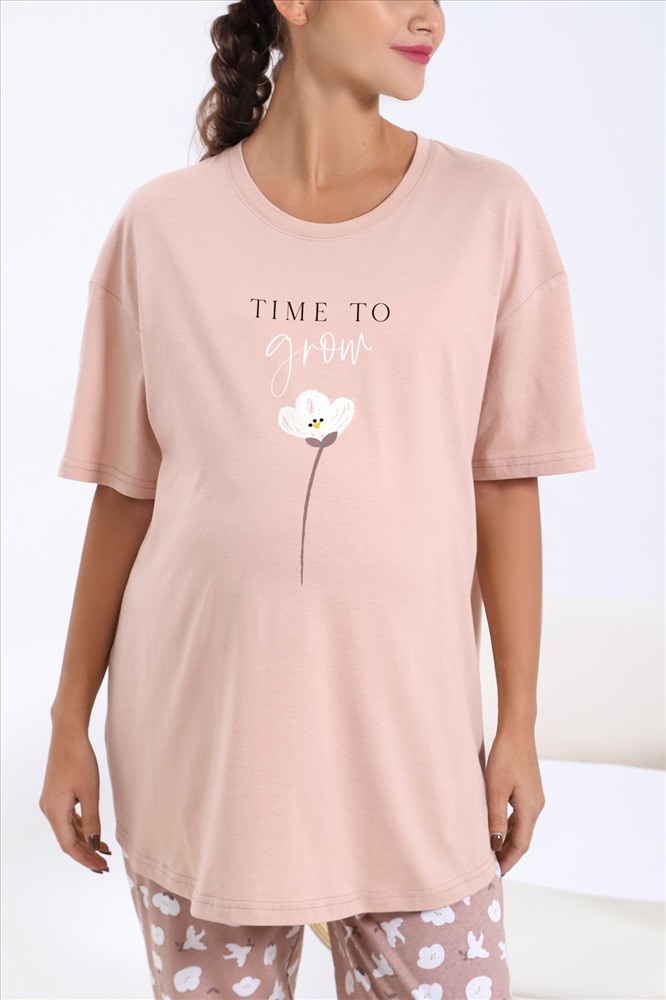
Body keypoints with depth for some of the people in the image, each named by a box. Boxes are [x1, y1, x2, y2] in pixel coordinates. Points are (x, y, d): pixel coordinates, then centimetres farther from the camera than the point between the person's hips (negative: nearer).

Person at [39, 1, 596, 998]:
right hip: (198, 729, 1)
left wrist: (519, 726, 1)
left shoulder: (490, 212, -1)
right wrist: (70, 723, 6)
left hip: (409, 729, 0)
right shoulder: (161, 226, 0)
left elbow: (505, 486, 1)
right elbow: (124, 495, 4)